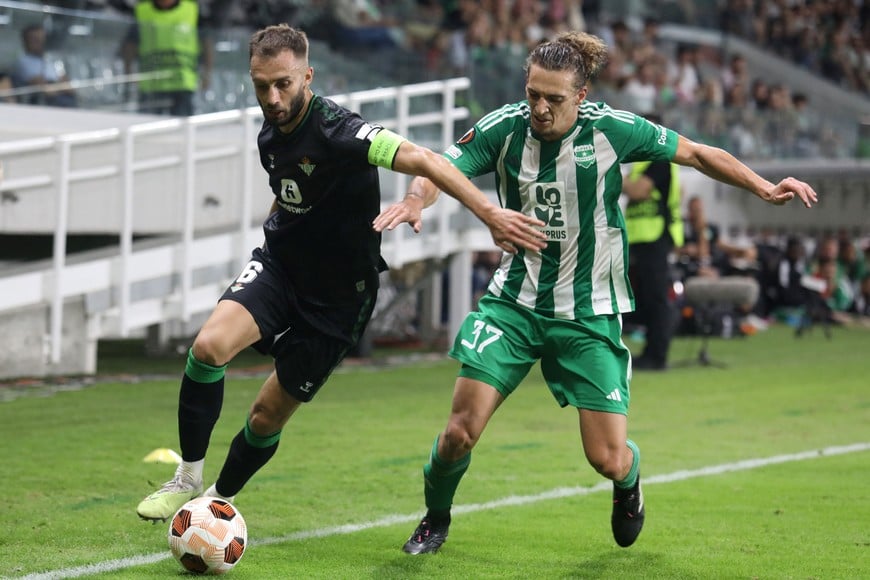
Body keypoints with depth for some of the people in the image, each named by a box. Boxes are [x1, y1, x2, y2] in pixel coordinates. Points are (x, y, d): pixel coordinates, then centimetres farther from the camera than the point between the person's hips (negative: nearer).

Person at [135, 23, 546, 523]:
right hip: (278, 266, 5)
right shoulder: (269, 136, -1)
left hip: (337, 296, -5)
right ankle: (188, 481, -8)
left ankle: (220, 499, 31)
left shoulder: (335, 131, -25)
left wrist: (490, 213, -43)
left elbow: (422, 160, -35)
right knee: (209, 345, -23)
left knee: (269, 415, 4)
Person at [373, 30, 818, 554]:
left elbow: (696, 154, 0)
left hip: (589, 312, -1)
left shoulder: (611, 129, -12)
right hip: (515, 301, 1)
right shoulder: (504, 128, -10)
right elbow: (440, 170, -17)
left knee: (608, 458, -6)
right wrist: (416, 199, -40)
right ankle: (435, 520, 21)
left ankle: (630, 478, 35)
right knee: (462, 431, -11)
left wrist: (764, 187, -6)